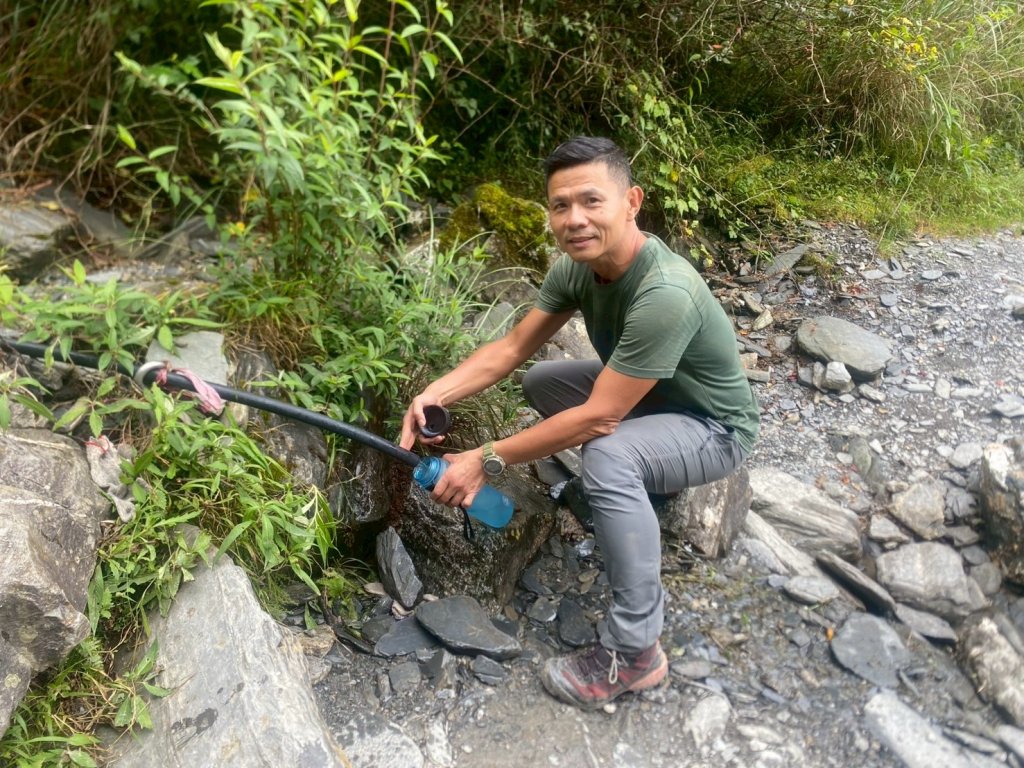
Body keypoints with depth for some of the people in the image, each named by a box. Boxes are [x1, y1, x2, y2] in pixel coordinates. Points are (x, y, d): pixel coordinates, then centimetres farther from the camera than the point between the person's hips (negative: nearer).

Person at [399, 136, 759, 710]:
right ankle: (640, 484, 17)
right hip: (647, 394, 8)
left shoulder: (664, 295, -37)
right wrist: (435, 393, -23)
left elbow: (599, 417, -36)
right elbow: (512, 348, -7)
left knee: (608, 455, -35)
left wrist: (487, 461, -31)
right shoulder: (577, 266, -13)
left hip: (716, 427, -8)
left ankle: (635, 652, -20)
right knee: (540, 381, 8)